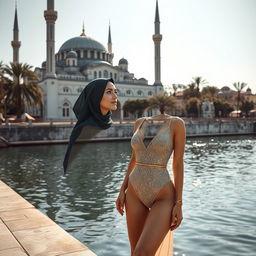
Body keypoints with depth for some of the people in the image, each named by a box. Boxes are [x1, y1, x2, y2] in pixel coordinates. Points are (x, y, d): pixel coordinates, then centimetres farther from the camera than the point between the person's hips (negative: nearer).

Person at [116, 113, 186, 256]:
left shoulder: (177, 123, -7)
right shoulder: (139, 123, 8)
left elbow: (178, 164, -9)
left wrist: (179, 205, -12)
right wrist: (122, 190, 7)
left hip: (163, 198, -5)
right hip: (135, 193, 5)